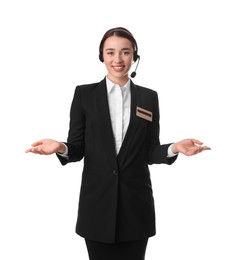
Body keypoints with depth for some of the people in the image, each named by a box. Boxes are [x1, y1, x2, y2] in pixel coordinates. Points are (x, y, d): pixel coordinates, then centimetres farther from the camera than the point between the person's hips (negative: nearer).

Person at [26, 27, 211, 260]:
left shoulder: (148, 97, 6)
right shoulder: (84, 94, 2)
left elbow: (150, 151, 6)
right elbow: (77, 148, 2)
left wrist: (175, 148, -13)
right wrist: (61, 148, -20)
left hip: (136, 202, 1)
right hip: (97, 202, -1)